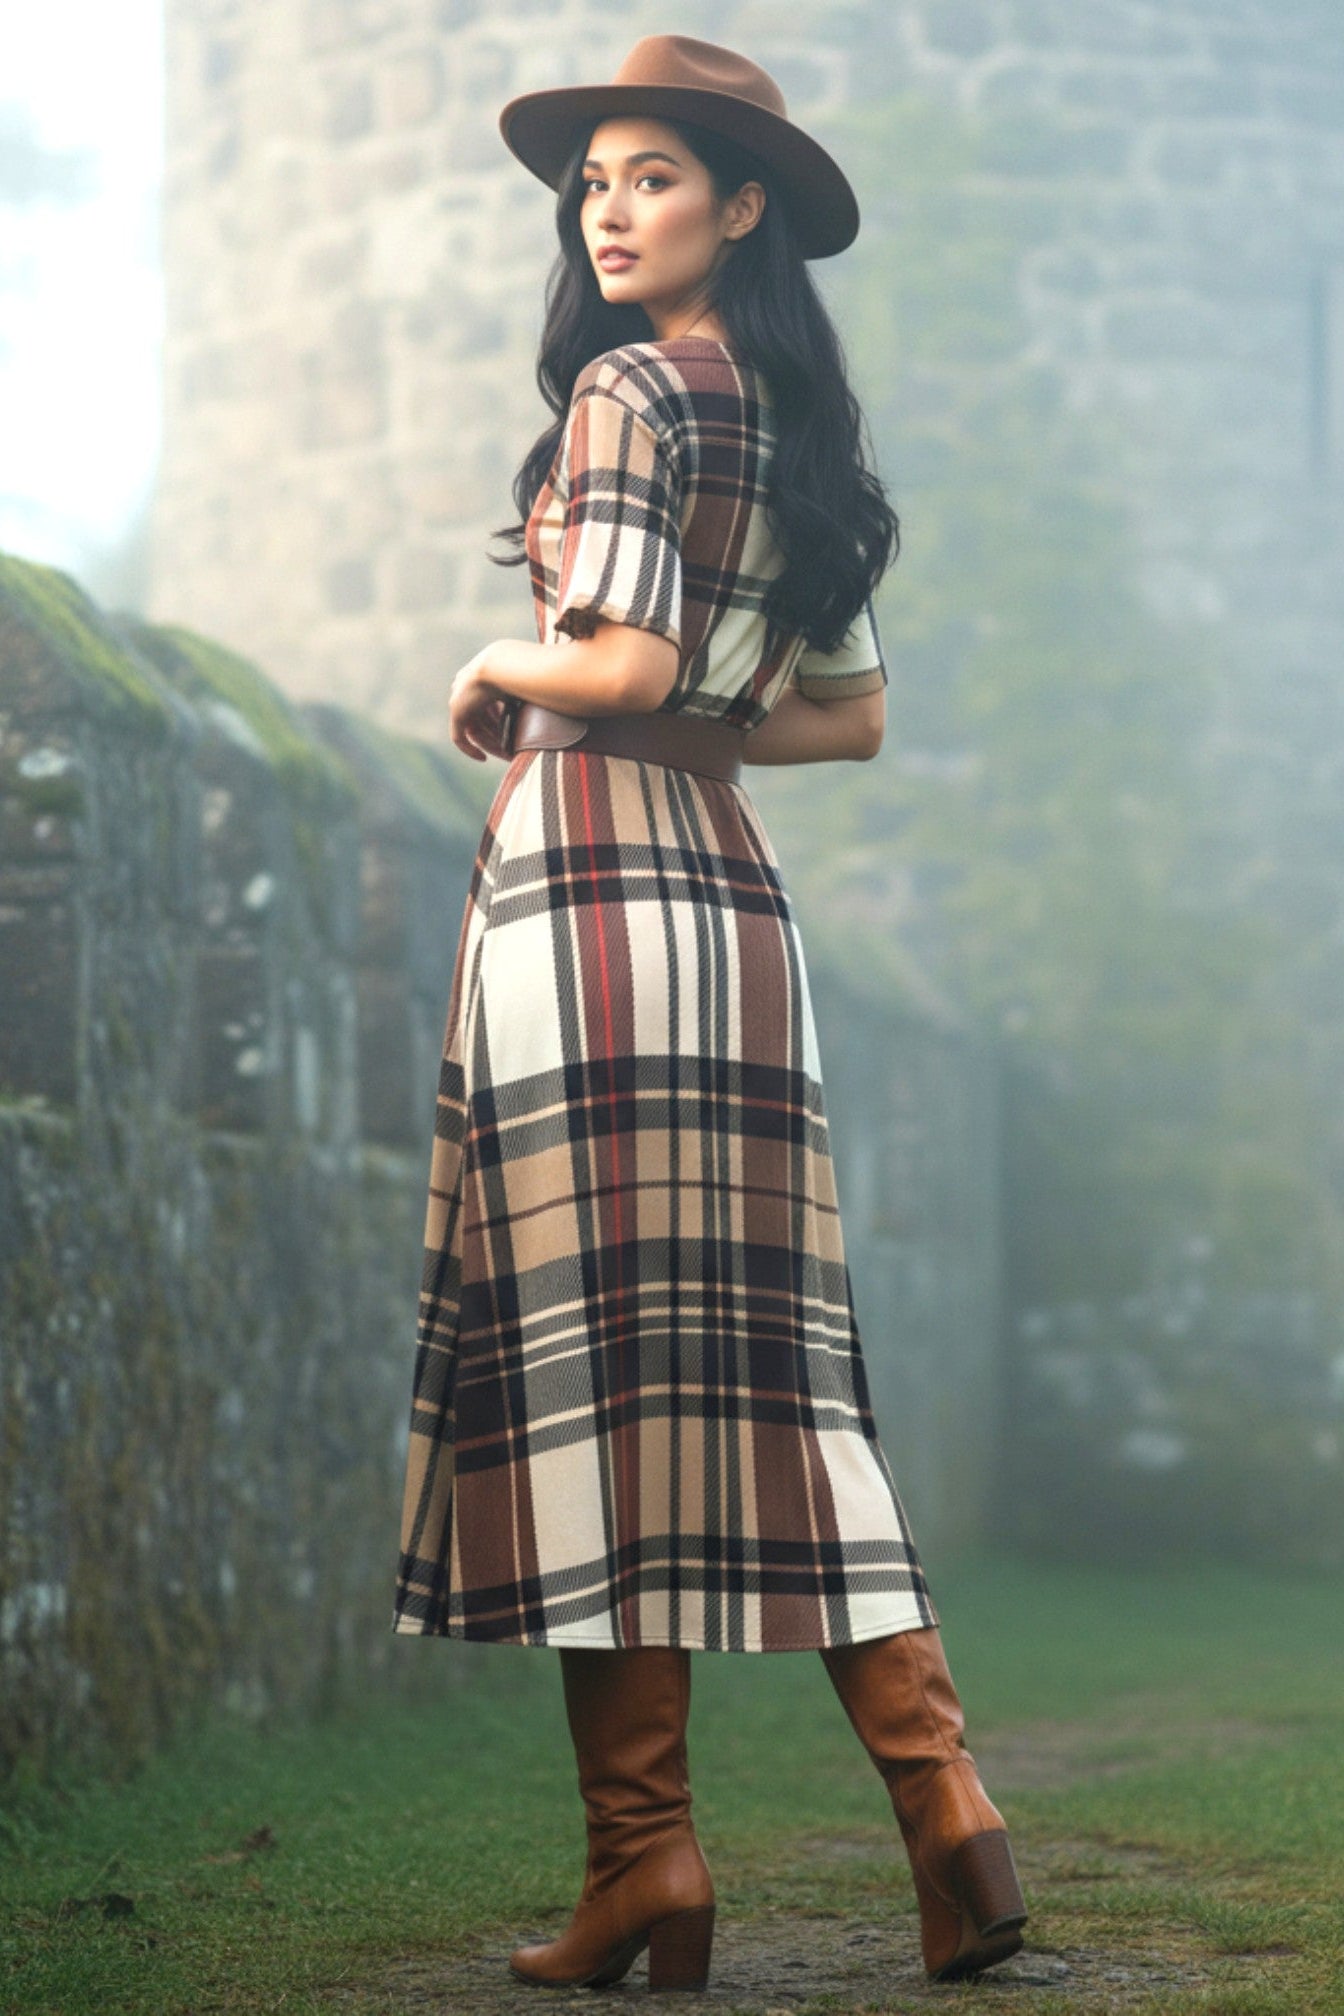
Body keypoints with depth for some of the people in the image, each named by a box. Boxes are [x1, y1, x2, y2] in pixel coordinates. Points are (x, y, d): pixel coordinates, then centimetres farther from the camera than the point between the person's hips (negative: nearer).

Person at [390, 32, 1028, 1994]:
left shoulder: (630, 387, -7)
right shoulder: (798, 418, 18)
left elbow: (621, 665, -17)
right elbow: (852, 713, 23)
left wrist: (494, 679, 1)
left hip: (592, 874, -8)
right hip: (735, 883, 8)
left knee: (592, 1353, -5)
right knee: (761, 1355, 8)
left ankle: (643, 1850, -3)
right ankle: (942, 1796, 0)